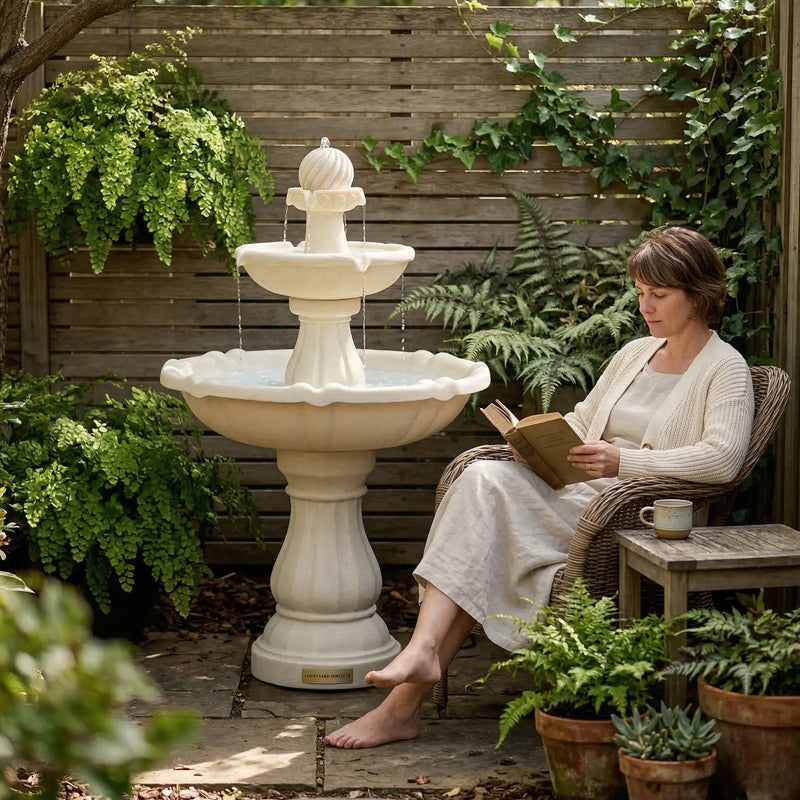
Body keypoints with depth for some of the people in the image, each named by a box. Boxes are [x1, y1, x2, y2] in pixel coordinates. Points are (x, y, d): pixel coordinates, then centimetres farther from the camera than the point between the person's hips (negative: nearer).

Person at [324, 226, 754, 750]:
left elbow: (722, 458, -16)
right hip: (573, 494, 7)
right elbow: (582, 421, 30)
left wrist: (623, 461, -25)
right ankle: (423, 651, -34)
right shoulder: (636, 353, 24)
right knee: (483, 478, -25)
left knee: (487, 489, -26)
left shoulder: (725, 368, 0)